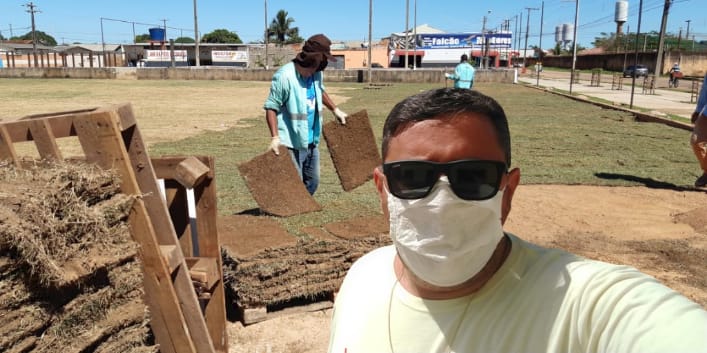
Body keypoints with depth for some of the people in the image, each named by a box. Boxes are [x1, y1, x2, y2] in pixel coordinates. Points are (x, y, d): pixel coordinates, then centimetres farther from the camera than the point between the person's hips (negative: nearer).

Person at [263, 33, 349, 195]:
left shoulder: (317, 74, 3)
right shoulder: (285, 76, -20)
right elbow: (271, 107, -17)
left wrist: (336, 110, 25)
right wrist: (275, 137, -24)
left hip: (311, 142, 8)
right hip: (291, 144, -8)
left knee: (312, 182, 20)